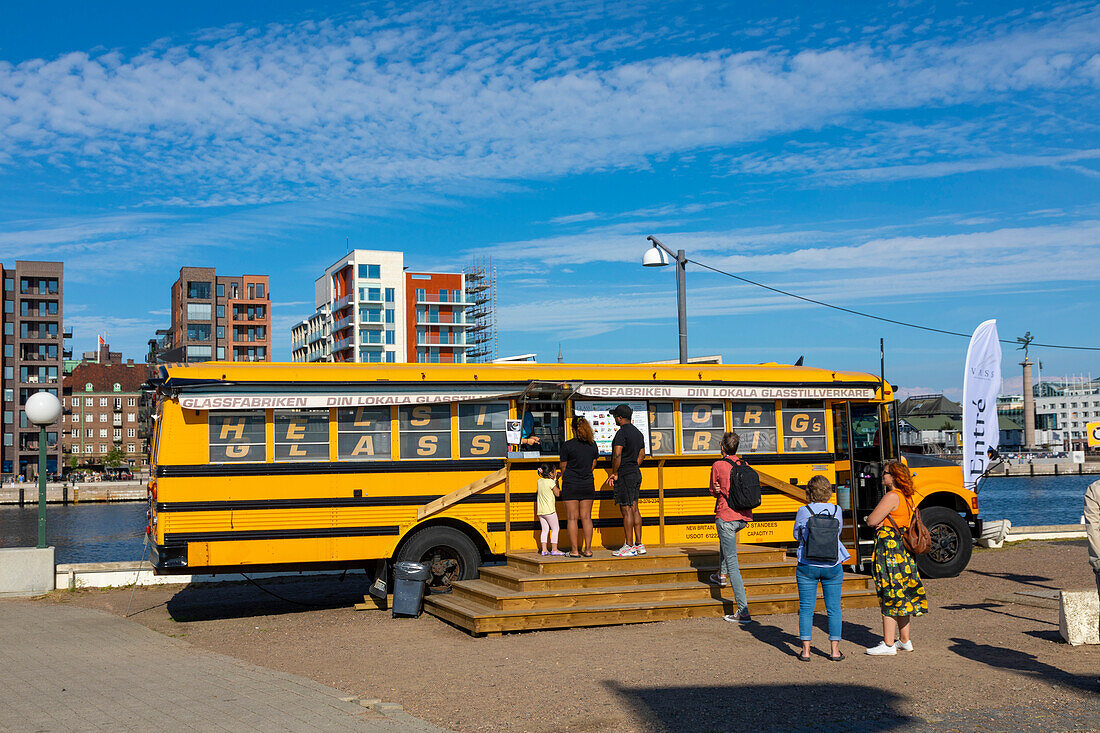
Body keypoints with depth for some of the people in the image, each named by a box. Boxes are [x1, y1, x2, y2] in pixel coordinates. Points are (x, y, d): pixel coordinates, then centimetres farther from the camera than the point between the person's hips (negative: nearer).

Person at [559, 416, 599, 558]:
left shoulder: (567, 445, -10)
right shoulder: (592, 445, 2)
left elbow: (563, 468, -3)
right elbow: (593, 466, 10)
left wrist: (564, 475, 18)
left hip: (570, 485, -4)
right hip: (588, 484, 4)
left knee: (572, 518, 2)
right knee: (586, 517, 8)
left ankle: (574, 550, 2)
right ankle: (588, 550, 8)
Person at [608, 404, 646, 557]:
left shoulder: (622, 432, -14)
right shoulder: (638, 432, 14)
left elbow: (617, 454, -23)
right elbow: (642, 455, 22)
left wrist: (614, 473, -13)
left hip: (624, 476, -9)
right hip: (636, 474, 9)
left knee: (626, 510, -7)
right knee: (634, 509, 11)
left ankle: (629, 547, -6)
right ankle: (639, 545, 13)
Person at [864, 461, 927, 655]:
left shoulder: (892, 496, -17)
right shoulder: (907, 497, 13)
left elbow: (871, 521, -18)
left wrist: (876, 521, 3)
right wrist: (883, 521, -1)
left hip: (890, 549, -9)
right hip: (904, 550, 9)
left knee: (889, 596, -5)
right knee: (901, 595, 15)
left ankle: (888, 645, -1)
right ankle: (905, 641, 23)